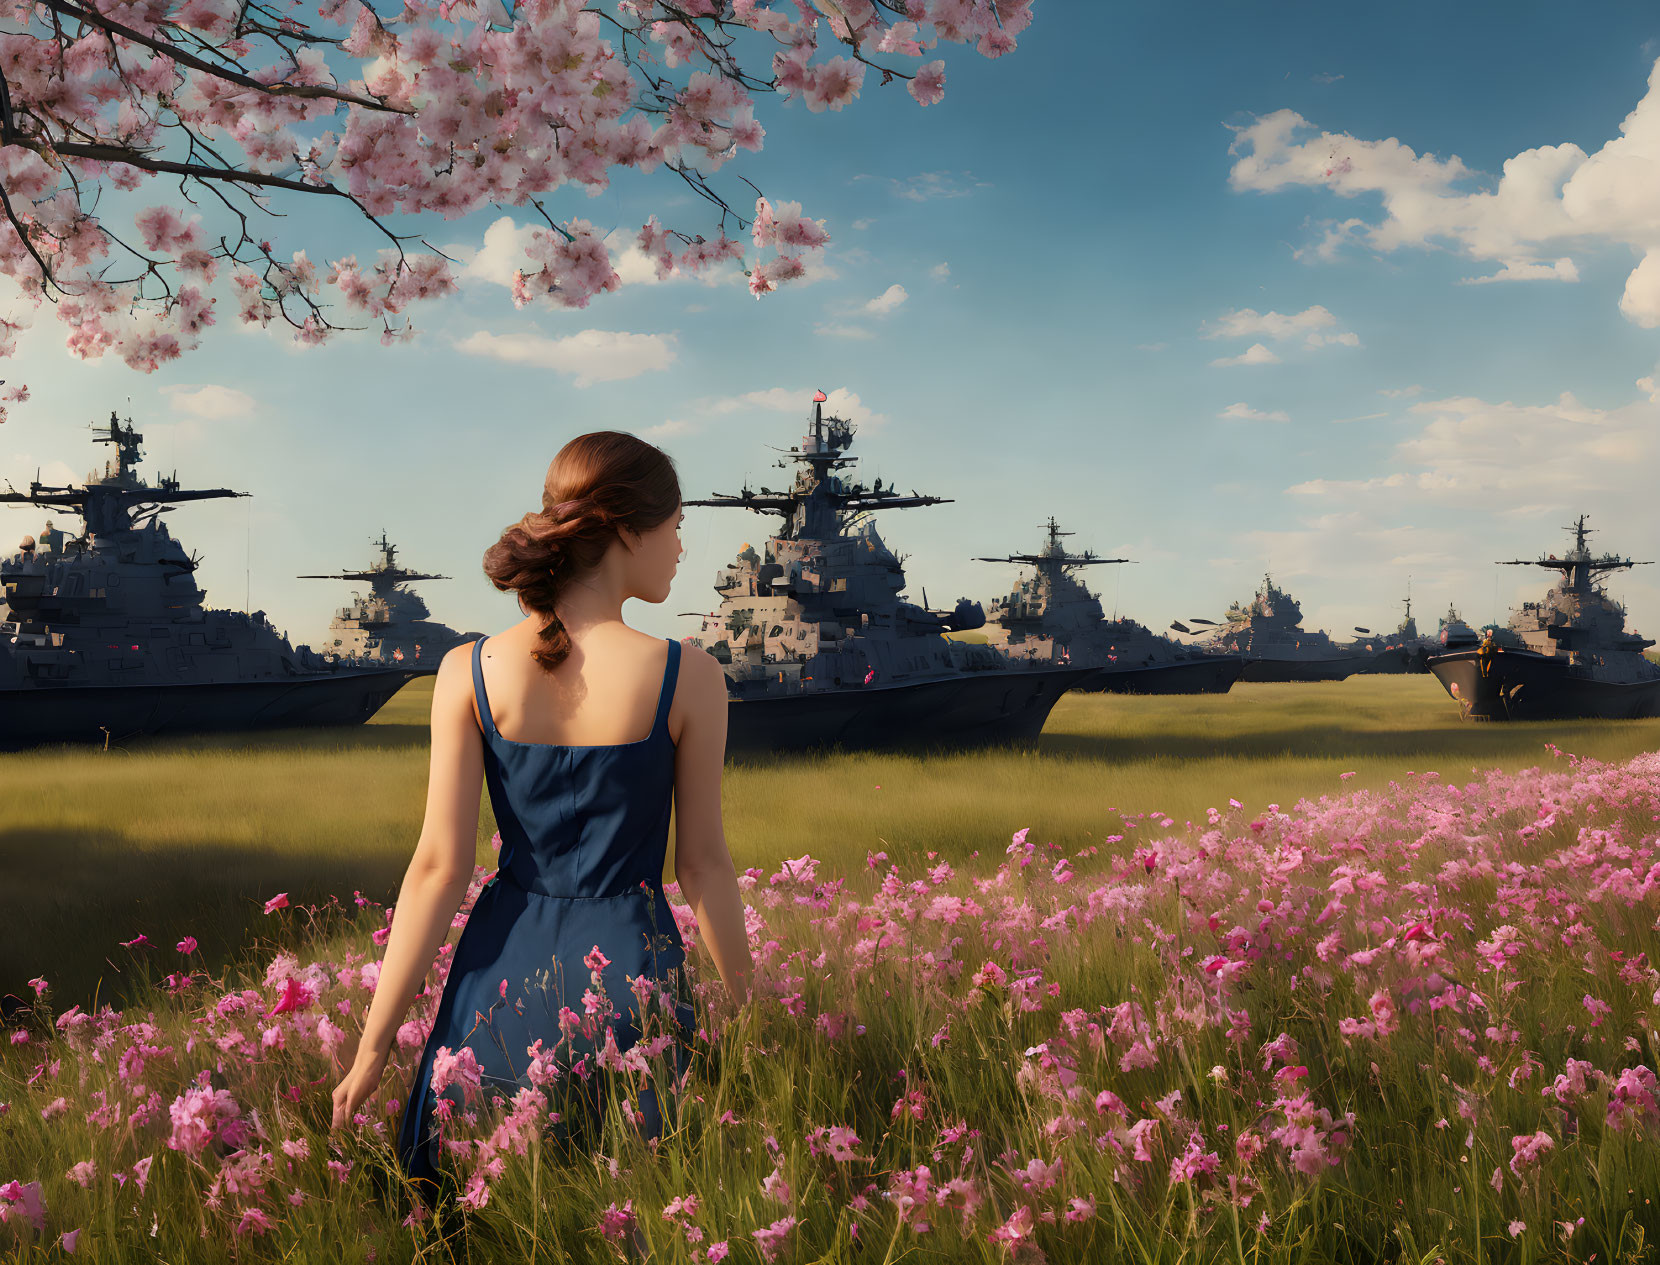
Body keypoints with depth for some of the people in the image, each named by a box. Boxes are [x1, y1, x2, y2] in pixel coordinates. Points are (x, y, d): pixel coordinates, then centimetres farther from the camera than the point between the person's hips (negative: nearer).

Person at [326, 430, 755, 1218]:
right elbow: (703, 865, -3)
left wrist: (374, 1043, 0)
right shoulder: (687, 680, -10)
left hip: (506, 966, 2)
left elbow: (440, 867, -7)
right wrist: (743, 1008, 11)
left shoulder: (470, 673, -6)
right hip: (627, 967, -2)